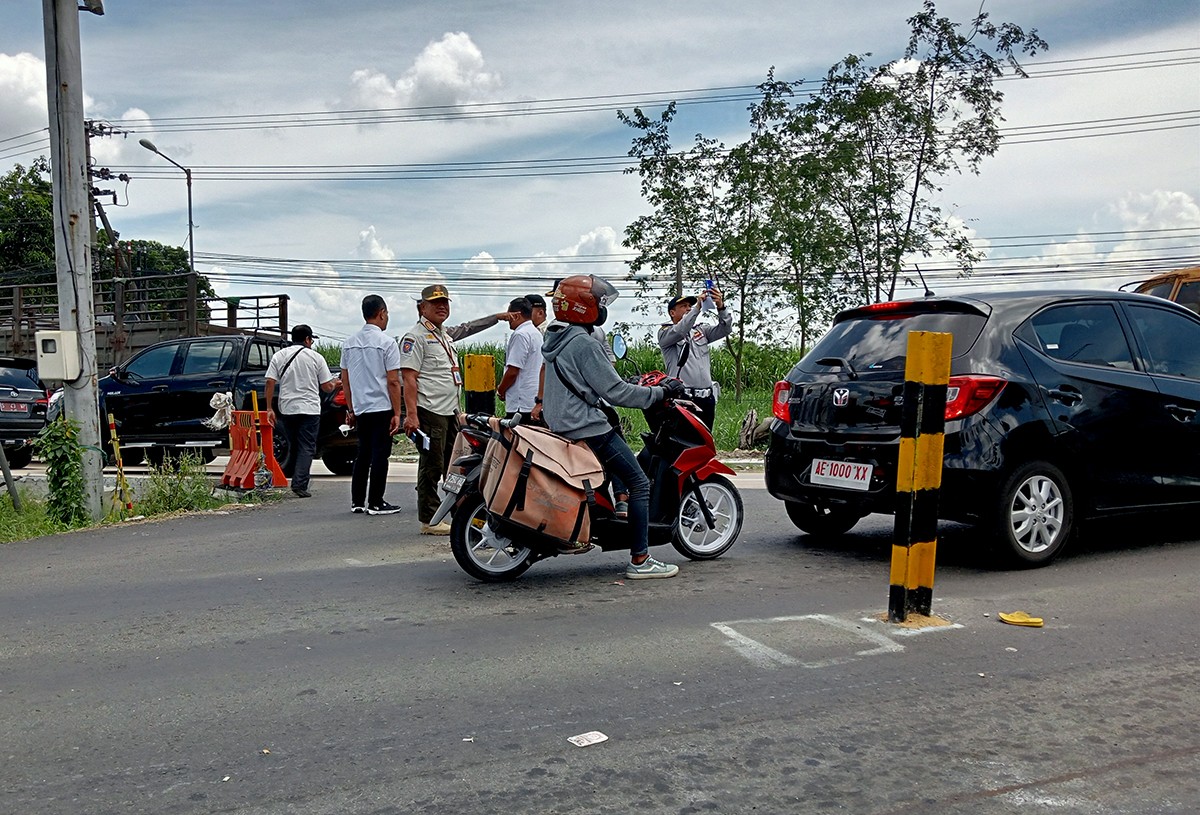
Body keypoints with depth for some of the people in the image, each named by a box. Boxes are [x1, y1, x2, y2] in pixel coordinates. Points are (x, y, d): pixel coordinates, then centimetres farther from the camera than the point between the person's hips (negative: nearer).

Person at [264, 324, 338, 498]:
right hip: (310, 409, -3)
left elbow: (270, 383, -2)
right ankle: (300, 484, -6)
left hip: (287, 408, 3)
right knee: (306, 448, 0)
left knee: (293, 446, 19)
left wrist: (269, 408, 2)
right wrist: (335, 384, 22)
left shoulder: (279, 356, 6)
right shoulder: (315, 357, 0)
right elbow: (327, 387, -1)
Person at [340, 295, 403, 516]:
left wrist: (350, 409, 21)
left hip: (360, 409, 6)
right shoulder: (386, 343, -9)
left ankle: (357, 501, 18)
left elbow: (345, 380, 14)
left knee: (363, 454, 15)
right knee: (379, 455, -1)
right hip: (381, 407, -6)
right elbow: (393, 382, -12)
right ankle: (375, 503, 2)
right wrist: (397, 413, -9)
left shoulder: (349, 344, 10)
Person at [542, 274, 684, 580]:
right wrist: (661, 392, -9)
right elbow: (615, 392, -17)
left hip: (561, 425, 10)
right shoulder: (583, 344, -16)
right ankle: (639, 561, -6)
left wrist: (631, 383, 26)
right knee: (639, 484, -6)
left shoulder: (555, 341, 14)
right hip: (588, 429, -10)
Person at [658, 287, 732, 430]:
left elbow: (725, 329, 7)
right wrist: (697, 307, -21)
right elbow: (680, 332, -18)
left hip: (706, 398, 6)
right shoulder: (665, 333, 4)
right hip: (682, 398, -6)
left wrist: (721, 307, -11)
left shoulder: (700, 331, 21)